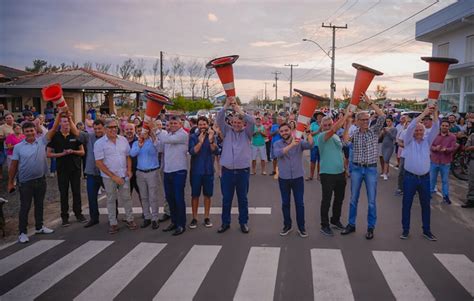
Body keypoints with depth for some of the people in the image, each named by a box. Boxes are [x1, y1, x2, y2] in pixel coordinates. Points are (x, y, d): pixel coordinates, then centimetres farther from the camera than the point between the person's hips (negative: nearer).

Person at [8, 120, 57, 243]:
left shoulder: (42, 141, -2)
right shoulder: (18, 147, -6)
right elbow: (13, 166, -2)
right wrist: (10, 182, 0)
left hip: (41, 180, 3)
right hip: (25, 182, -3)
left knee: (39, 205, 17)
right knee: (25, 207, 5)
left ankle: (39, 227, 33)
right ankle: (23, 232, 15)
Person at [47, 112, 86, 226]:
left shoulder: (75, 135, 2)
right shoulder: (55, 136, -2)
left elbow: (82, 152, 4)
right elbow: (49, 154, -1)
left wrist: (73, 151, -15)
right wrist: (62, 154, -15)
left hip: (75, 168, 1)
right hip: (62, 169, -1)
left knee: (76, 192, 8)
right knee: (63, 193, 6)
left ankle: (78, 214, 19)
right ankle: (65, 217, 15)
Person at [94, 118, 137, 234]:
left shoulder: (123, 140, 4)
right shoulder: (99, 143, -8)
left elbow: (128, 156, 13)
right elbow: (99, 163, -11)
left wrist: (129, 170, -2)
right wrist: (113, 176, -14)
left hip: (124, 175, 3)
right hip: (109, 177, -3)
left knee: (126, 198, 8)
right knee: (111, 199, 8)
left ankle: (129, 219, 22)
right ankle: (113, 223, 17)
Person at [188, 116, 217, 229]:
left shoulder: (213, 136, 0)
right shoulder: (193, 137, -3)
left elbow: (215, 151, -13)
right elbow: (192, 152, -16)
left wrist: (211, 140, -30)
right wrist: (200, 141, -29)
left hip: (208, 170, 1)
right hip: (196, 170, -1)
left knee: (207, 194, 9)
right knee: (195, 195, 6)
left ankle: (206, 217, 21)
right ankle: (194, 218, 16)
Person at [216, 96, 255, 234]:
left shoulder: (246, 133, 5)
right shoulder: (227, 131, 8)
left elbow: (252, 121, -12)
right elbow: (219, 119, -4)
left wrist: (237, 108, -13)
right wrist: (227, 105, -14)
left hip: (243, 171, -1)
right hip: (227, 171, 1)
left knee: (242, 199, 10)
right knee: (226, 199, 9)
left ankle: (243, 222, 23)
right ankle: (225, 222, 21)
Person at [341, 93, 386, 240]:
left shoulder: (374, 131, 0)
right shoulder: (354, 134, 5)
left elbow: (382, 117, -14)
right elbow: (345, 141, -11)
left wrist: (369, 102, -16)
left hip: (371, 169, -1)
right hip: (356, 168, 2)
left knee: (371, 201, 3)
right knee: (353, 199, 10)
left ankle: (370, 227, 15)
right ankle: (351, 224, 22)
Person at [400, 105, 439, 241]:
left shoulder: (427, 141, 10)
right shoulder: (409, 141, 2)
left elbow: (435, 129, -3)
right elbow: (410, 127, -13)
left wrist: (435, 114, -15)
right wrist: (424, 113, -16)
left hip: (425, 178, 3)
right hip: (410, 177, -3)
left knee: (426, 204, 9)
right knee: (406, 204, 3)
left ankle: (426, 230, 20)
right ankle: (405, 229, 14)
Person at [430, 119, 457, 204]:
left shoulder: (452, 137, -3)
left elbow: (454, 148, -10)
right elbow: (430, 145, -2)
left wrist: (446, 149, -30)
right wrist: (435, 148, -25)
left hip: (445, 162, -1)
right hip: (434, 161, 2)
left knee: (445, 180, 7)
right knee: (432, 178, 13)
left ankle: (445, 196, 16)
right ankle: (430, 192, 30)